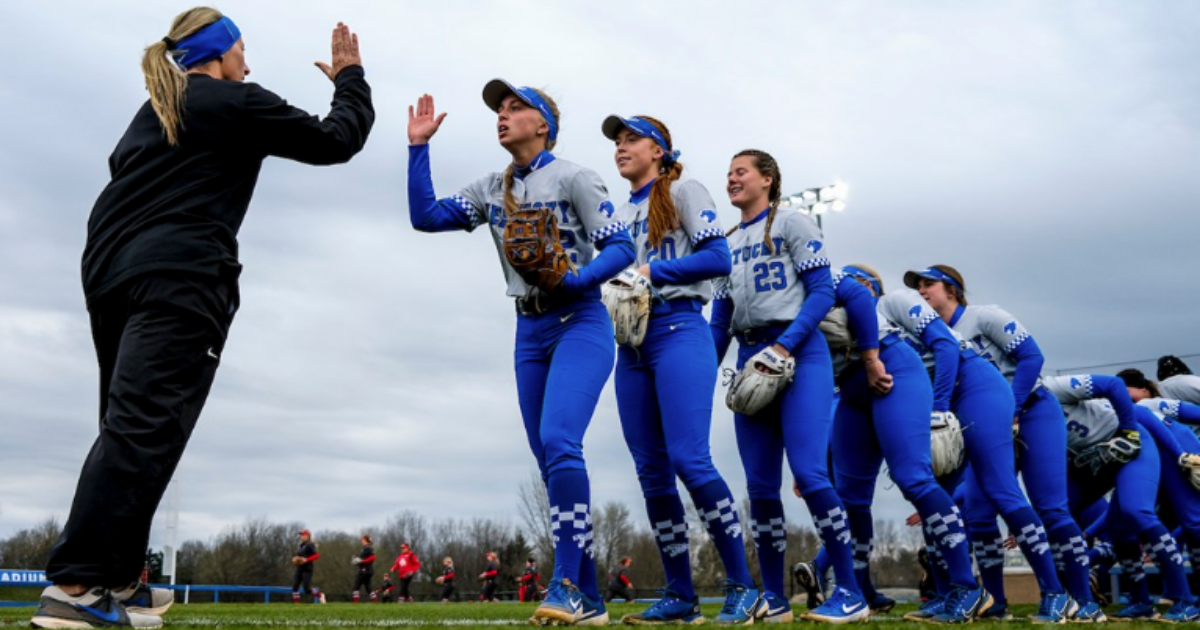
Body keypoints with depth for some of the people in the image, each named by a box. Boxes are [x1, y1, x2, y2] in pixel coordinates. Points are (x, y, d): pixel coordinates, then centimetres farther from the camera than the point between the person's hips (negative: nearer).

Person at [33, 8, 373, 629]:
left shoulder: (153, 111, 26)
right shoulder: (236, 104, 3)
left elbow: (125, 177, 29)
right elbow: (335, 141, 6)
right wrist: (350, 78, 19)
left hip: (112, 270, 9)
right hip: (178, 278, -9)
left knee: (130, 423, 11)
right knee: (144, 427, -15)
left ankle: (114, 579, 10)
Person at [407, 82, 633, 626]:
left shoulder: (572, 178, -4)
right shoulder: (491, 190, 13)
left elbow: (620, 247, -9)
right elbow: (425, 216, 6)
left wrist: (572, 280, -25)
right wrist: (418, 146, 3)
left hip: (579, 323, -6)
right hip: (529, 331, 6)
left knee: (558, 442, -24)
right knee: (552, 462, 4)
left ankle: (566, 583, -19)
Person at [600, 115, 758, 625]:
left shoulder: (682, 191, 4)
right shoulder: (620, 213, 23)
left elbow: (718, 258, -7)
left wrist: (652, 270, -10)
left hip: (678, 330, -7)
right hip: (632, 340, 7)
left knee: (689, 461, -17)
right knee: (651, 472, 3)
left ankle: (742, 586, -8)